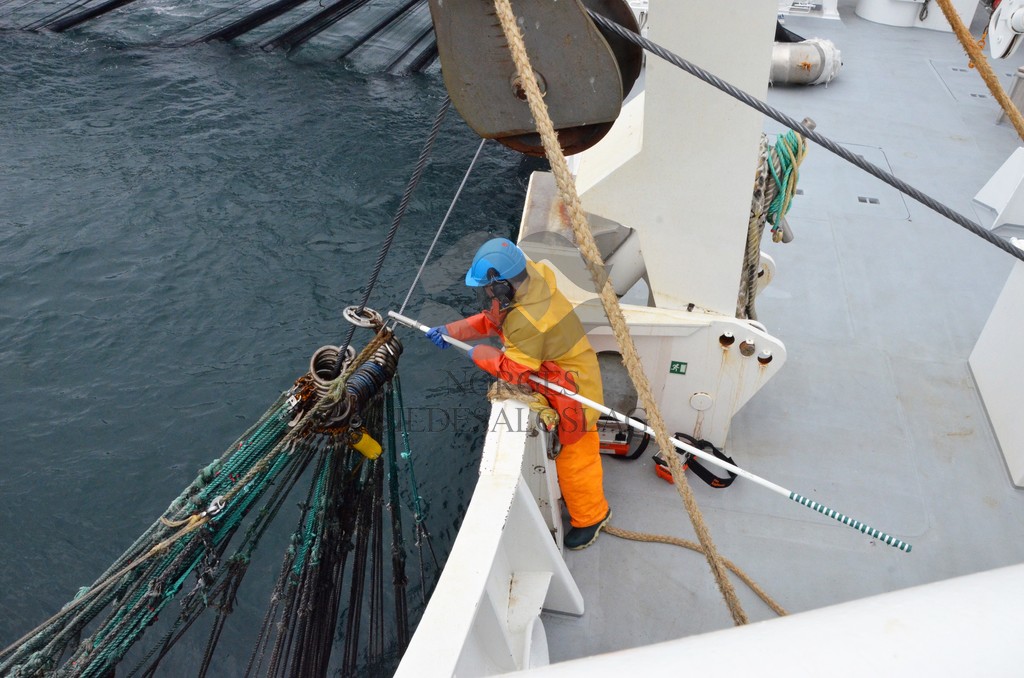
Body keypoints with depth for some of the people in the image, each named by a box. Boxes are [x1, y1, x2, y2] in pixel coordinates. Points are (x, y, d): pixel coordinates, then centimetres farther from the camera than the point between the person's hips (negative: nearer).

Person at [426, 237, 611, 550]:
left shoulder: (527, 322, -36)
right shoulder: (527, 283, -7)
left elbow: (514, 369, -29)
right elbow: (492, 318, 6)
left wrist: (479, 353, -13)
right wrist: (452, 330, -3)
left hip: (571, 391, -10)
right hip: (567, 377, 10)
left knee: (573, 456, 8)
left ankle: (590, 517, 30)